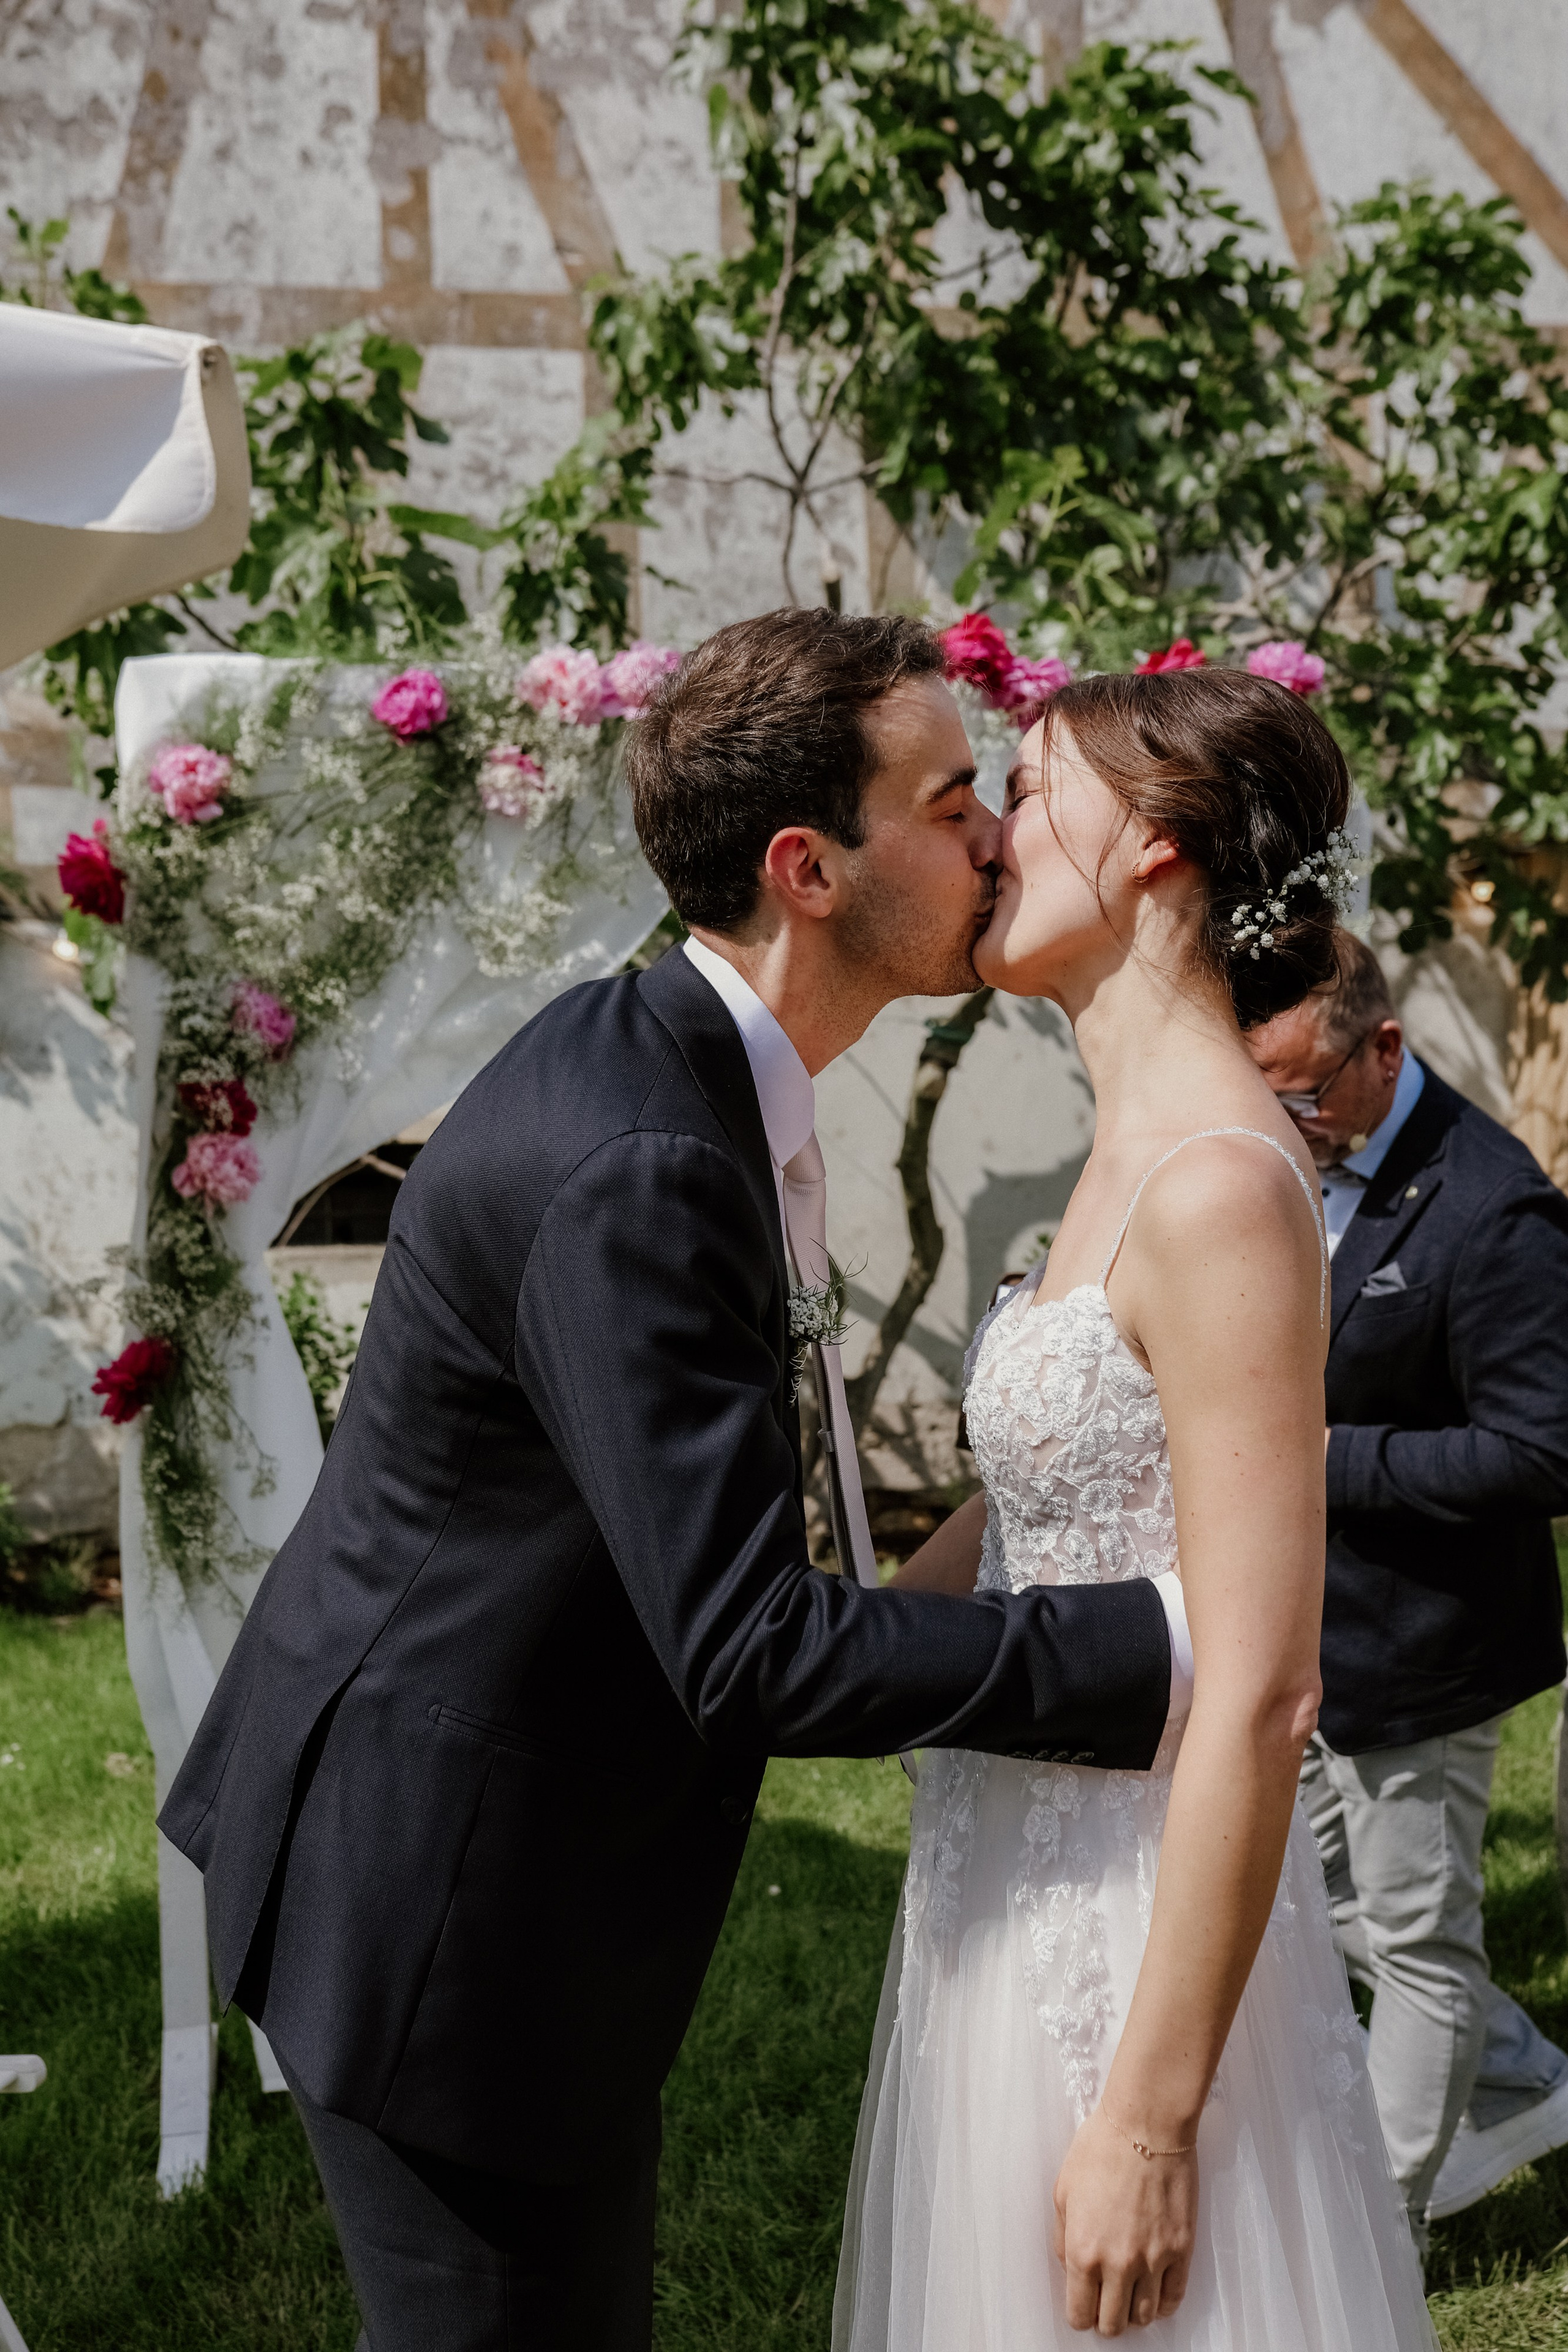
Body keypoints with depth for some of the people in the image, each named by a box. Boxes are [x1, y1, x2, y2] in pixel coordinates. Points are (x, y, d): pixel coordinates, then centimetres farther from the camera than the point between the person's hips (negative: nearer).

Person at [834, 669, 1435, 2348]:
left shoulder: (1221, 1187, -21)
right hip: (1022, 1897, 9)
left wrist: (1149, 2116, -21)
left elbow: (1254, 1700, -23)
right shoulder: (1129, 1157, 8)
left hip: (1136, 1937, -9)